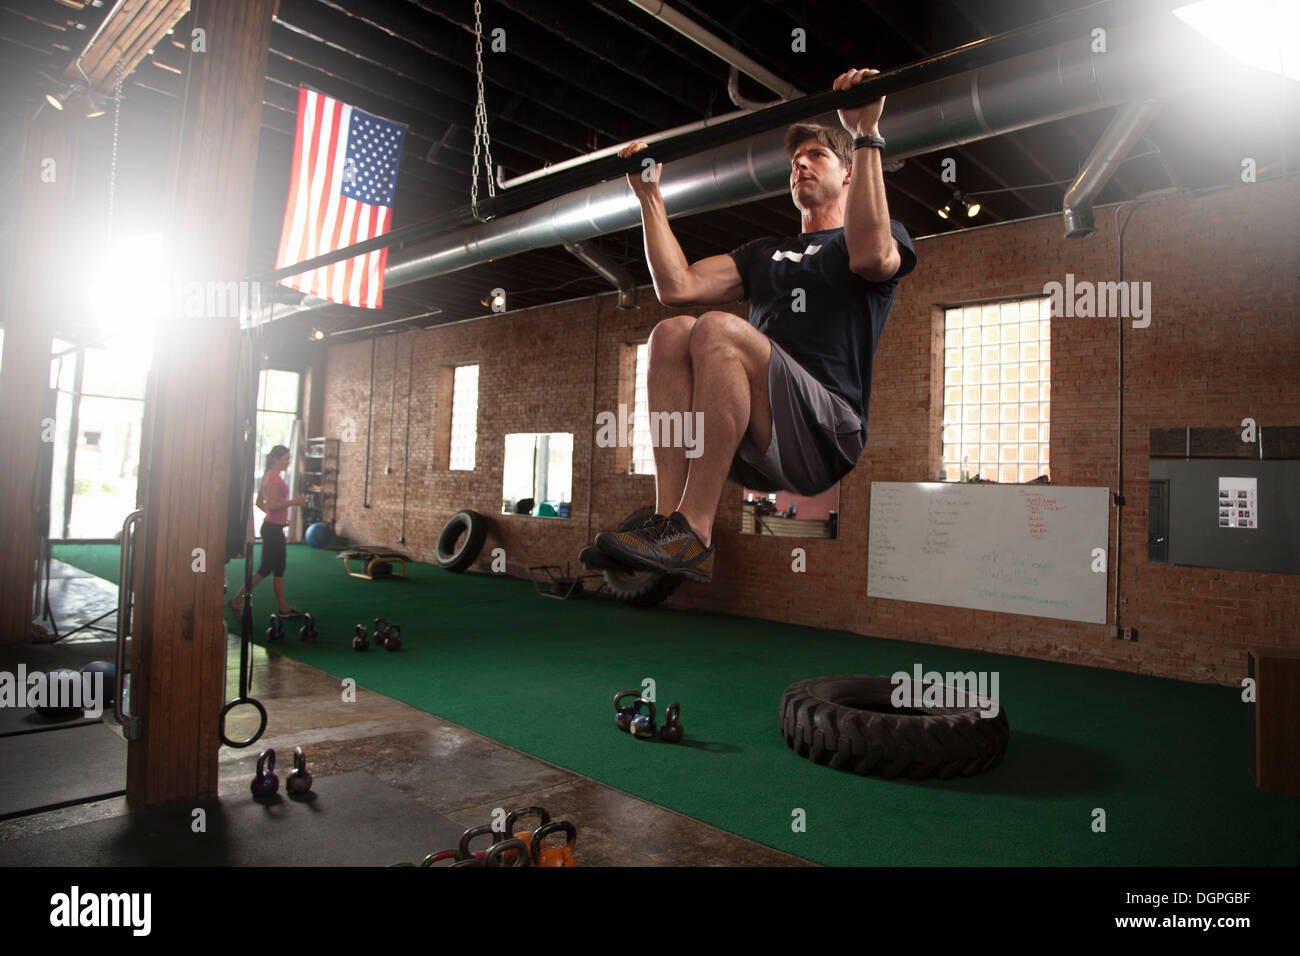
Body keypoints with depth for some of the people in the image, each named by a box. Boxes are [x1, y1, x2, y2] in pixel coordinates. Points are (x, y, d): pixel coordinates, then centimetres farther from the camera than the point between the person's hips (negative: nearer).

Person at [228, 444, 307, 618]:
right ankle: (237, 601, 5)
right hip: (273, 529, -11)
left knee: (279, 568, 12)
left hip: (272, 527, 11)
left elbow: (259, 502, 20)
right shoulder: (275, 478, -17)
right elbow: (271, 505, -25)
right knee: (266, 569, -4)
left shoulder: (269, 476, 14)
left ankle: (284, 608, 17)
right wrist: (292, 502, -17)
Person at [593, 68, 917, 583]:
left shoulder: (883, 235, 17)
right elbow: (678, 286, 16)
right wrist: (650, 197, 18)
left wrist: (866, 136, -14)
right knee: (672, 333, -20)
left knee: (719, 329, -29)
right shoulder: (766, 252, 33)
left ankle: (693, 535, -32)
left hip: (825, 433, -5)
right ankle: (667, 521, -28)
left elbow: (871, 256, -13)